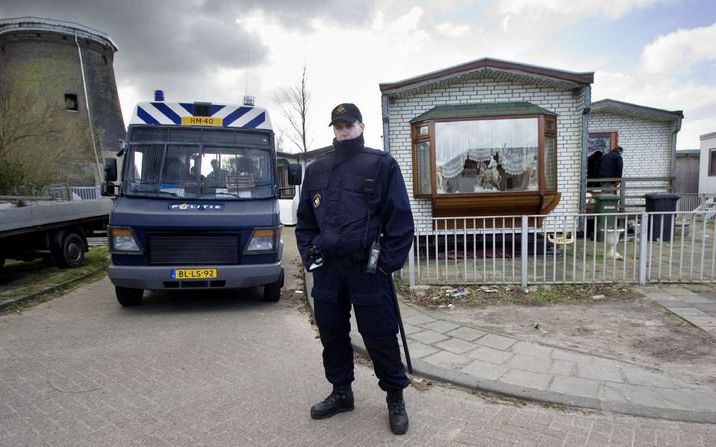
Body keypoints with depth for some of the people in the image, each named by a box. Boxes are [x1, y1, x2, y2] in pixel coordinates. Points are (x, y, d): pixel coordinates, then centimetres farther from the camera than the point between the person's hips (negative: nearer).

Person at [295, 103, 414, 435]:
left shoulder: (381, 165, -1)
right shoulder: (316, 170, 12)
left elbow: (400, 218, -5)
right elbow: (305, 220, 16)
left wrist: (388, 263, -11)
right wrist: (309, 256, 4)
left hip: (368, 268, -4)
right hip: (327, 269, 5)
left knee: (380, 338, 2)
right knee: (332, 334, 14)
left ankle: (395, 398, 22)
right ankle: (341, 392, 33)